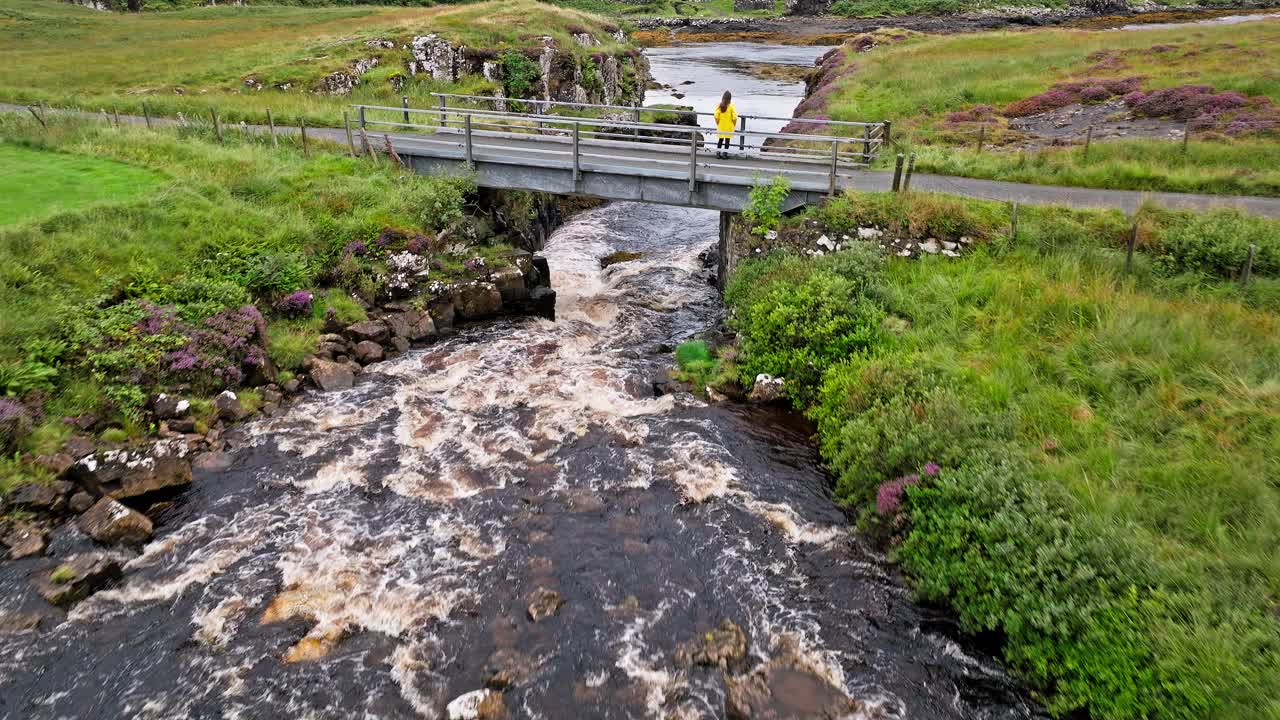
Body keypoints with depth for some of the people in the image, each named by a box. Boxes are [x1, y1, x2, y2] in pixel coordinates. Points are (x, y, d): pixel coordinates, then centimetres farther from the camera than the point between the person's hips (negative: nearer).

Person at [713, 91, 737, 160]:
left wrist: (718, 123, 7)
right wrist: (734, 125, 2)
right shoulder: (731, 106, -12)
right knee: (727, 140, 7)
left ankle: (718, 153, 12)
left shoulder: (719, 106, -6)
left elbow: (716, 116, -8)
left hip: (721, 126, 2)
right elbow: (734, 117, -14)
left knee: (720, 140, 13)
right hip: (729, 127, -2)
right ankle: (724, 154, 7)